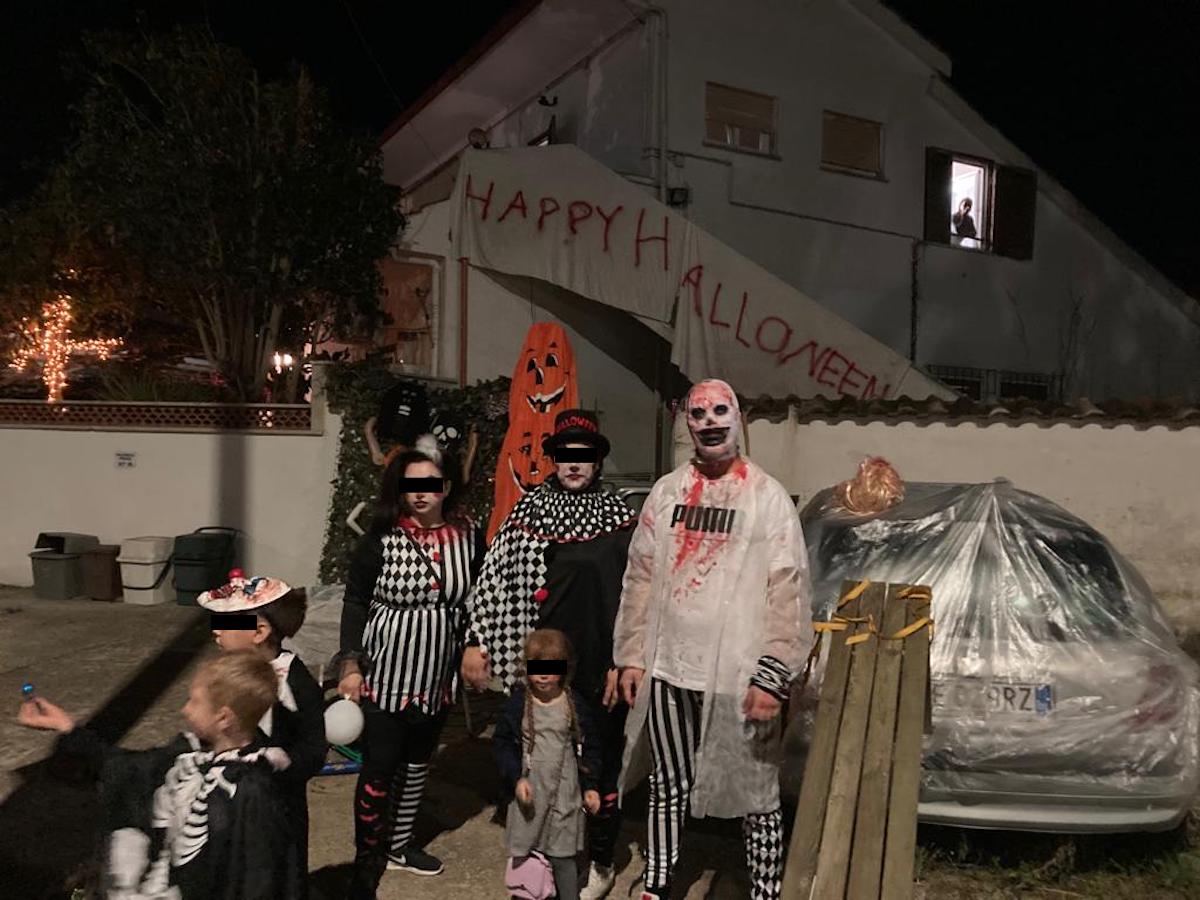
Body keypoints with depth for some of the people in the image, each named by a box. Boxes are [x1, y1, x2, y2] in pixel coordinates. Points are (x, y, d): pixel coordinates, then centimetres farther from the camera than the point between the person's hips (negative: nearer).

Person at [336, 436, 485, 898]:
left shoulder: (468, 535, -5)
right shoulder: (380, 537, -13)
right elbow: (355, 602, -7)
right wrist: (350, 665, -11)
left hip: (438, 677, 4)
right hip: (384, 676, -4)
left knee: (417, 762, 20)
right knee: (379, 769, 1)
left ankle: (400, 844, 39)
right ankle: (366, 862, 18)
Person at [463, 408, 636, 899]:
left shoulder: (619, 518, -2)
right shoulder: (528, 509, 2)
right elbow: (494, 578, 3)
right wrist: (476, 642, -1)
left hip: (598, 669, -1)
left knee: (600, 762, 10)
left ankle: (599, 861, 29)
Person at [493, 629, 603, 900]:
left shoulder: (574, 704, -4)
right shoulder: (518, 703, -6)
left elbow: (588, 747, 3)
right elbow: (502, 742, -3)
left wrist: (590, 786, 2)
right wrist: (516, 778, -12)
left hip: (564, 791, 0)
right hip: (528, 790, 0)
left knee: (563, 857, 4)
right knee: (522, 853, 8)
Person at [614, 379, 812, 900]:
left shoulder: (768, 496, -5)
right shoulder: (667, 491, 7)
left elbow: (788, 593, -9)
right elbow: (640, 577, 9)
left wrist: (772, 676, -14)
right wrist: (631, 656, 7)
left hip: (737, 675, -3)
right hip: (668, 668, 4)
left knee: (756, 794, 8)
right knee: (667, 786, 18)